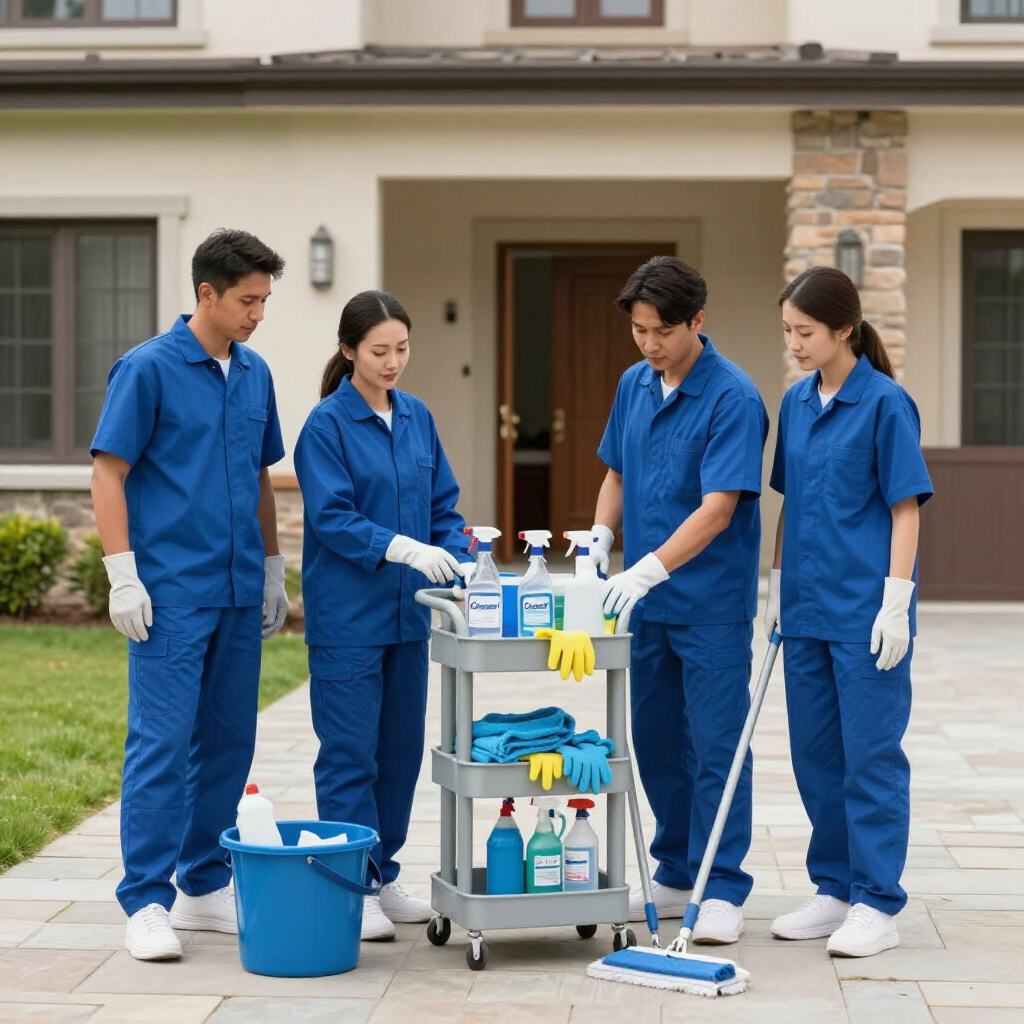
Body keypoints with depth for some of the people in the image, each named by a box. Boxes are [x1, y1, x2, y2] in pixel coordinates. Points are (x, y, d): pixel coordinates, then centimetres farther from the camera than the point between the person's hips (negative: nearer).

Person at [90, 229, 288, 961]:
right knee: (162, 744, -6)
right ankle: (147, 901, 0)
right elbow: (109, 472, -9)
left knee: (228, 743, 10)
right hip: (171, 593, -6)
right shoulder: (148, 369, -8)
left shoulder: (255, 374, 11)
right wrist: (123, 576, -15)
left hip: (238, 595, 7)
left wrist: (273, 570, 16)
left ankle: (206, 886, 20)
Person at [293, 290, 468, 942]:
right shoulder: (328, 424, -9)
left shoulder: (417, 418, 9)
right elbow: (332, 518, -16)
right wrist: (405, 548, -27)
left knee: (402, 748, 11)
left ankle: (384, 876, 22)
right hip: (348, 614, -6)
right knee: (350, 754, -2)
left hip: (407, 612, 6)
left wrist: (460, 568, -4)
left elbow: (443, 506, 12)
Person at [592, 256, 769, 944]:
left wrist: (652, 567, -31)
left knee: (716, 745, -3)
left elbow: (718, 507, -22)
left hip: (712, 604, -7)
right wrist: (601, 536, 2)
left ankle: (722, 892, 4)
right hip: (646, 602, 7)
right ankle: (677, 878, 24)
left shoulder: (733, 397, -16)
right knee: (657, 743, 12)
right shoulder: (634, 385, 7)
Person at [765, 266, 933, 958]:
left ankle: (878, 905, 6)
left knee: (871, 752, -2)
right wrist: (777, 586, 14)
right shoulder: (796, 403, 10)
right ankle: (836, 889, 22)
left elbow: (906, 508, -11)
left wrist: (896, 602, -15)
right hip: (808, 608, 7)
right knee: (815, 752, 11)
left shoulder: (886, 403, -10)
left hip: (866, 610, -7)